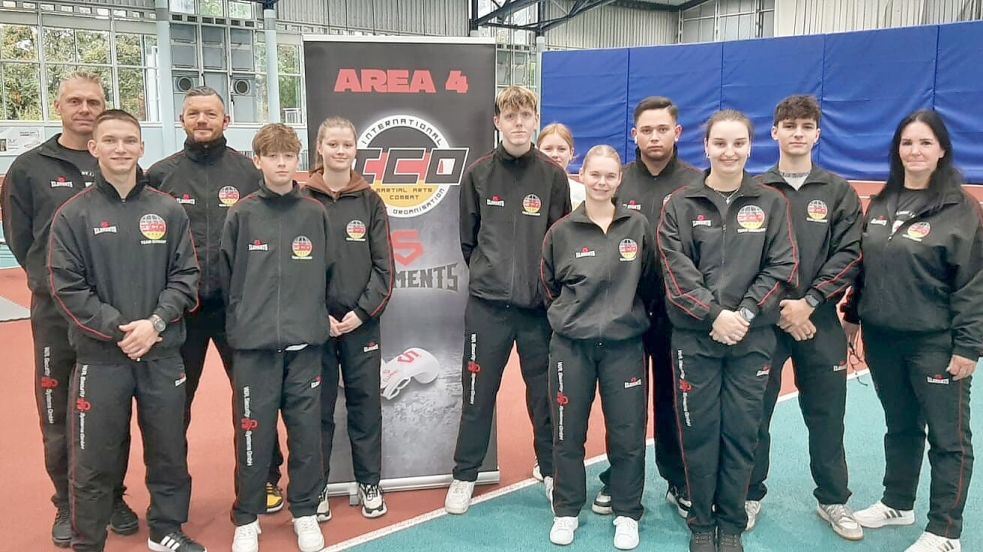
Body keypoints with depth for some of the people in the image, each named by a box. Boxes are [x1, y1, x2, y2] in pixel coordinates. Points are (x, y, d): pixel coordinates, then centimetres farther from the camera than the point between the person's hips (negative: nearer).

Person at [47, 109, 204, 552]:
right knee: (94, 460, 7)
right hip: (99, 358, -2)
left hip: (162, 355, 2)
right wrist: (118, 329, -15)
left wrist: (155, 323, -13)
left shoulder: (168, 210, 3)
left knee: (169, 451, 13)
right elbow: (67, 287, -6)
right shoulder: (73, 214, -2)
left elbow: (185, 276, 1)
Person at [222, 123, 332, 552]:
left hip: (305, 344, 2)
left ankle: (305, 513, 26)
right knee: (253, 433, 6)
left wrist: (313, 315, 6)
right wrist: (243, 319, 5)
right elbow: (226, 276, 5)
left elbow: (325, 273, 9)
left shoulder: (315, 213, 4)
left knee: (306, 432, 8)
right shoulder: (242, 215, 0)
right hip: (254, 345, -1)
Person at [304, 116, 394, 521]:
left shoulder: (370, 201, 4)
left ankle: (369, 484, 23)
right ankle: (316, 488, 21)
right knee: (318, 407, 7)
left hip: (362, 321, 1)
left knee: (366, 403, 8)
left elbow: (384, 266, 2)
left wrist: (362, 311, -8)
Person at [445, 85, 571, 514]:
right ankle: (464, 476, 24)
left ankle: (552, 472, 29)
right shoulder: (478, 174, 2)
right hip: (487, 304, 0)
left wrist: (549, 283, 0)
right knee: (477, 394, 8)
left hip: (540, 305, 0)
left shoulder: (553, 175, 1)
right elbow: (468, 239, 10)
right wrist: (485, 273, 7)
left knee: (545, 394, 11)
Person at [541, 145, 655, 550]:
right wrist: (572, 314, 7)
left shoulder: (638, 227, 2)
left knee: (627, 433, 6)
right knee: (568, 433, 9)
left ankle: (627, 514, 25)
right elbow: (549, 286, 11)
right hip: (570, 345, 0)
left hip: (625, 345, 0)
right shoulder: (561, 231, 0)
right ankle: (566, 511, 27)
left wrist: (625, 312, 8)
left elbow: (649, 283, 10)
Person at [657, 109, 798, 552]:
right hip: (694, 336, -1)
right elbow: (677, 270, -6)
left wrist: (745, 313, -13)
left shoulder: (771, 203, 5)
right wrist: (715, 315, -16)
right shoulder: (681, 204, 1)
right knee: (699, 432, 6)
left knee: (741, 433, 7)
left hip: (753, 338, 1)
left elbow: (782, 267, -1)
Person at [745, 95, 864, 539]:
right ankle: (750, 495, 23)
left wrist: (808, 302, -12)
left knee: (826, 415, 10)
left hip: (820, 321, 1)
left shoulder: (838, 192, 6)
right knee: (754, 412, 6)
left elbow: (849, 255, -1)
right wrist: (777, 307, -10)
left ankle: (833, 500, 28)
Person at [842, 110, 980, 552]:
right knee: (900, 427, 19)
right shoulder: (880, 204, 7)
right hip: (882, 338, 5)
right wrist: (853, 316, 13)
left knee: (947, 437, 6)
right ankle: (897, 503, 35)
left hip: (936, 343, -5)